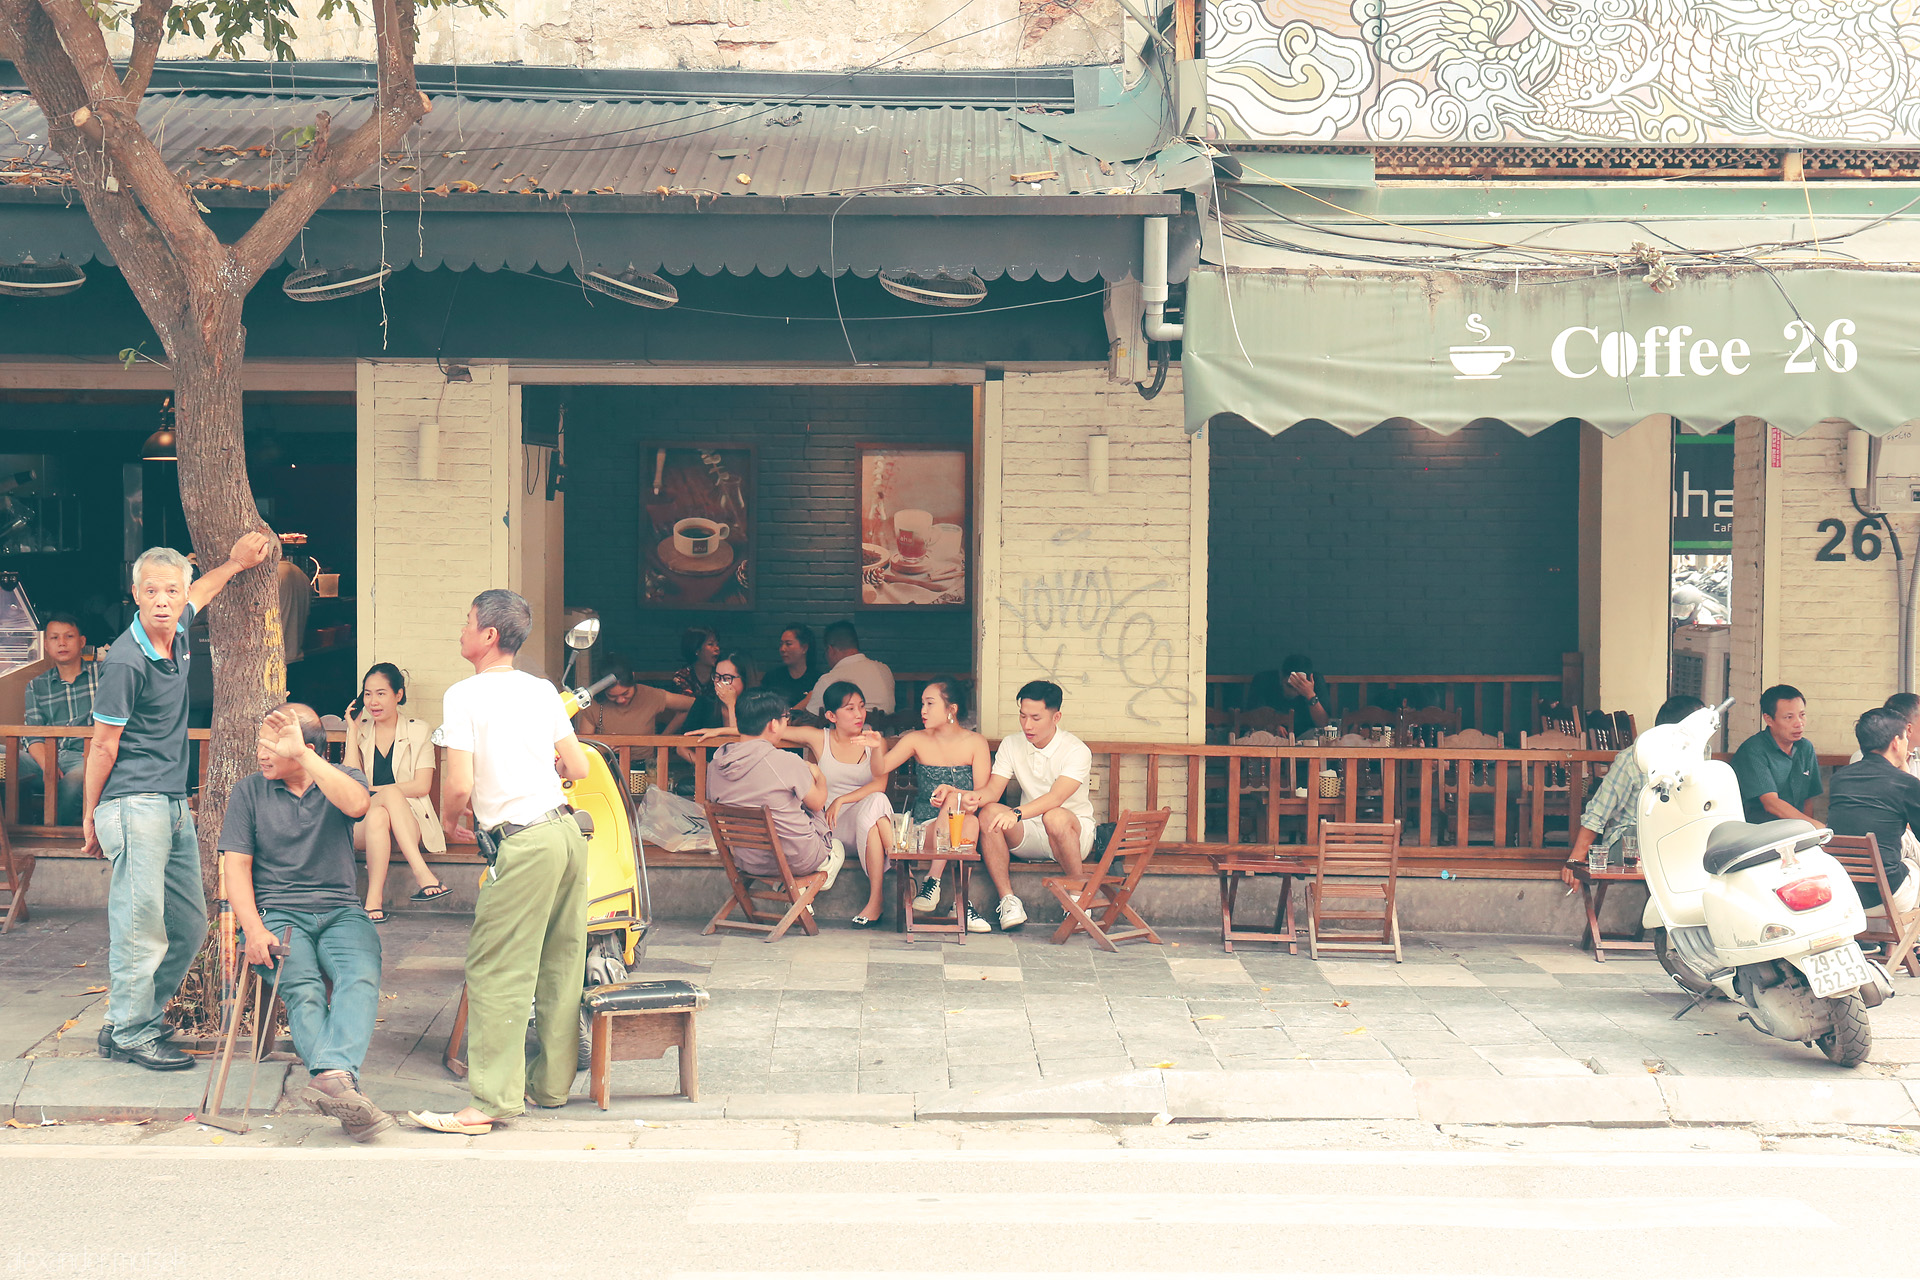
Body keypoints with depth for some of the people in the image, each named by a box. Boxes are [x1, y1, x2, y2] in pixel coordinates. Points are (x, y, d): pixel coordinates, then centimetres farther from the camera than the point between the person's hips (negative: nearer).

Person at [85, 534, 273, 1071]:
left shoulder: (176, 633, 7)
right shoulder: (126, 661, -16)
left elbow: (201, 592, 34)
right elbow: (103, 745, -9)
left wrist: (236, 562, 34)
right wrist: (90, 816, -4)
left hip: (175, 806, 9)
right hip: (135, 804, -9)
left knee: (189, 924, 12)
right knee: (141, 923, -7)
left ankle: (142, 1017, 23)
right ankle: (129, 1034, 3)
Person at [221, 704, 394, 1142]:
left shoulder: (343, 778, 12)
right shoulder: (248, 791, 12)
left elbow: (356, 803, -14)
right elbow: (236, 867, 6)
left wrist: (303, 754, -15)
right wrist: (254, 930, -9)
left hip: (340, 912, 0)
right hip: (277, 913, 0)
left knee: (362, 978, -33)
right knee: (304, 993, -30)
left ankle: (331, 1076, -53)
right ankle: (344, 1089, -48)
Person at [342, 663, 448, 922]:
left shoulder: (418, 731, 9)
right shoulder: (359, 731, 16)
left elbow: (422, 786, -3)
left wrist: (372, 790, -9)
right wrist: (353, 730, 1)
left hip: (411, 819, -1)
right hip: (362, 825, 1)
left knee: (378, 815, -37)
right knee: (381, 809, -36)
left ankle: (374, 899, -44)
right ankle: (422, 874, -45)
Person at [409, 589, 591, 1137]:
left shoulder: (465, 695, -8)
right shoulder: (542, 690, 10)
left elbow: (459, 786, -14)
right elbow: (579, 768, 13)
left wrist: (449, 819, 8)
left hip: (522, 845, -7)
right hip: (566, 828, 7)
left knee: (495, 972, -3)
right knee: (560, 963, 14)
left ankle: (491, 1101, -4)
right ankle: (552, 1082, 23)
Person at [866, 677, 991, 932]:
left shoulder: (975, 743, 4)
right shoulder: (917, 740, 7)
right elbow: (880, 770, -6)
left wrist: (951, 792, -23)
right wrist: (877, 748, -27)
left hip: (962, 818, 0)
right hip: (924, 826, 0)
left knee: (972, 822, -36)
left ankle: (932, 882, -34)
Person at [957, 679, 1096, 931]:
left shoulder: (1076, 751, -15)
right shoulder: (1011, 745, 3)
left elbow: (1055, 798, -30)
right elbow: (993, 790, -6)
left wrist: (1017, 814, -47)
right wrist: (974, 797, -31)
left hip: (1075, 830, -4)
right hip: (1029, 836, 4)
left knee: (1055, 817, -39)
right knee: (989, 812, -24)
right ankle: (1008, 900, -25)